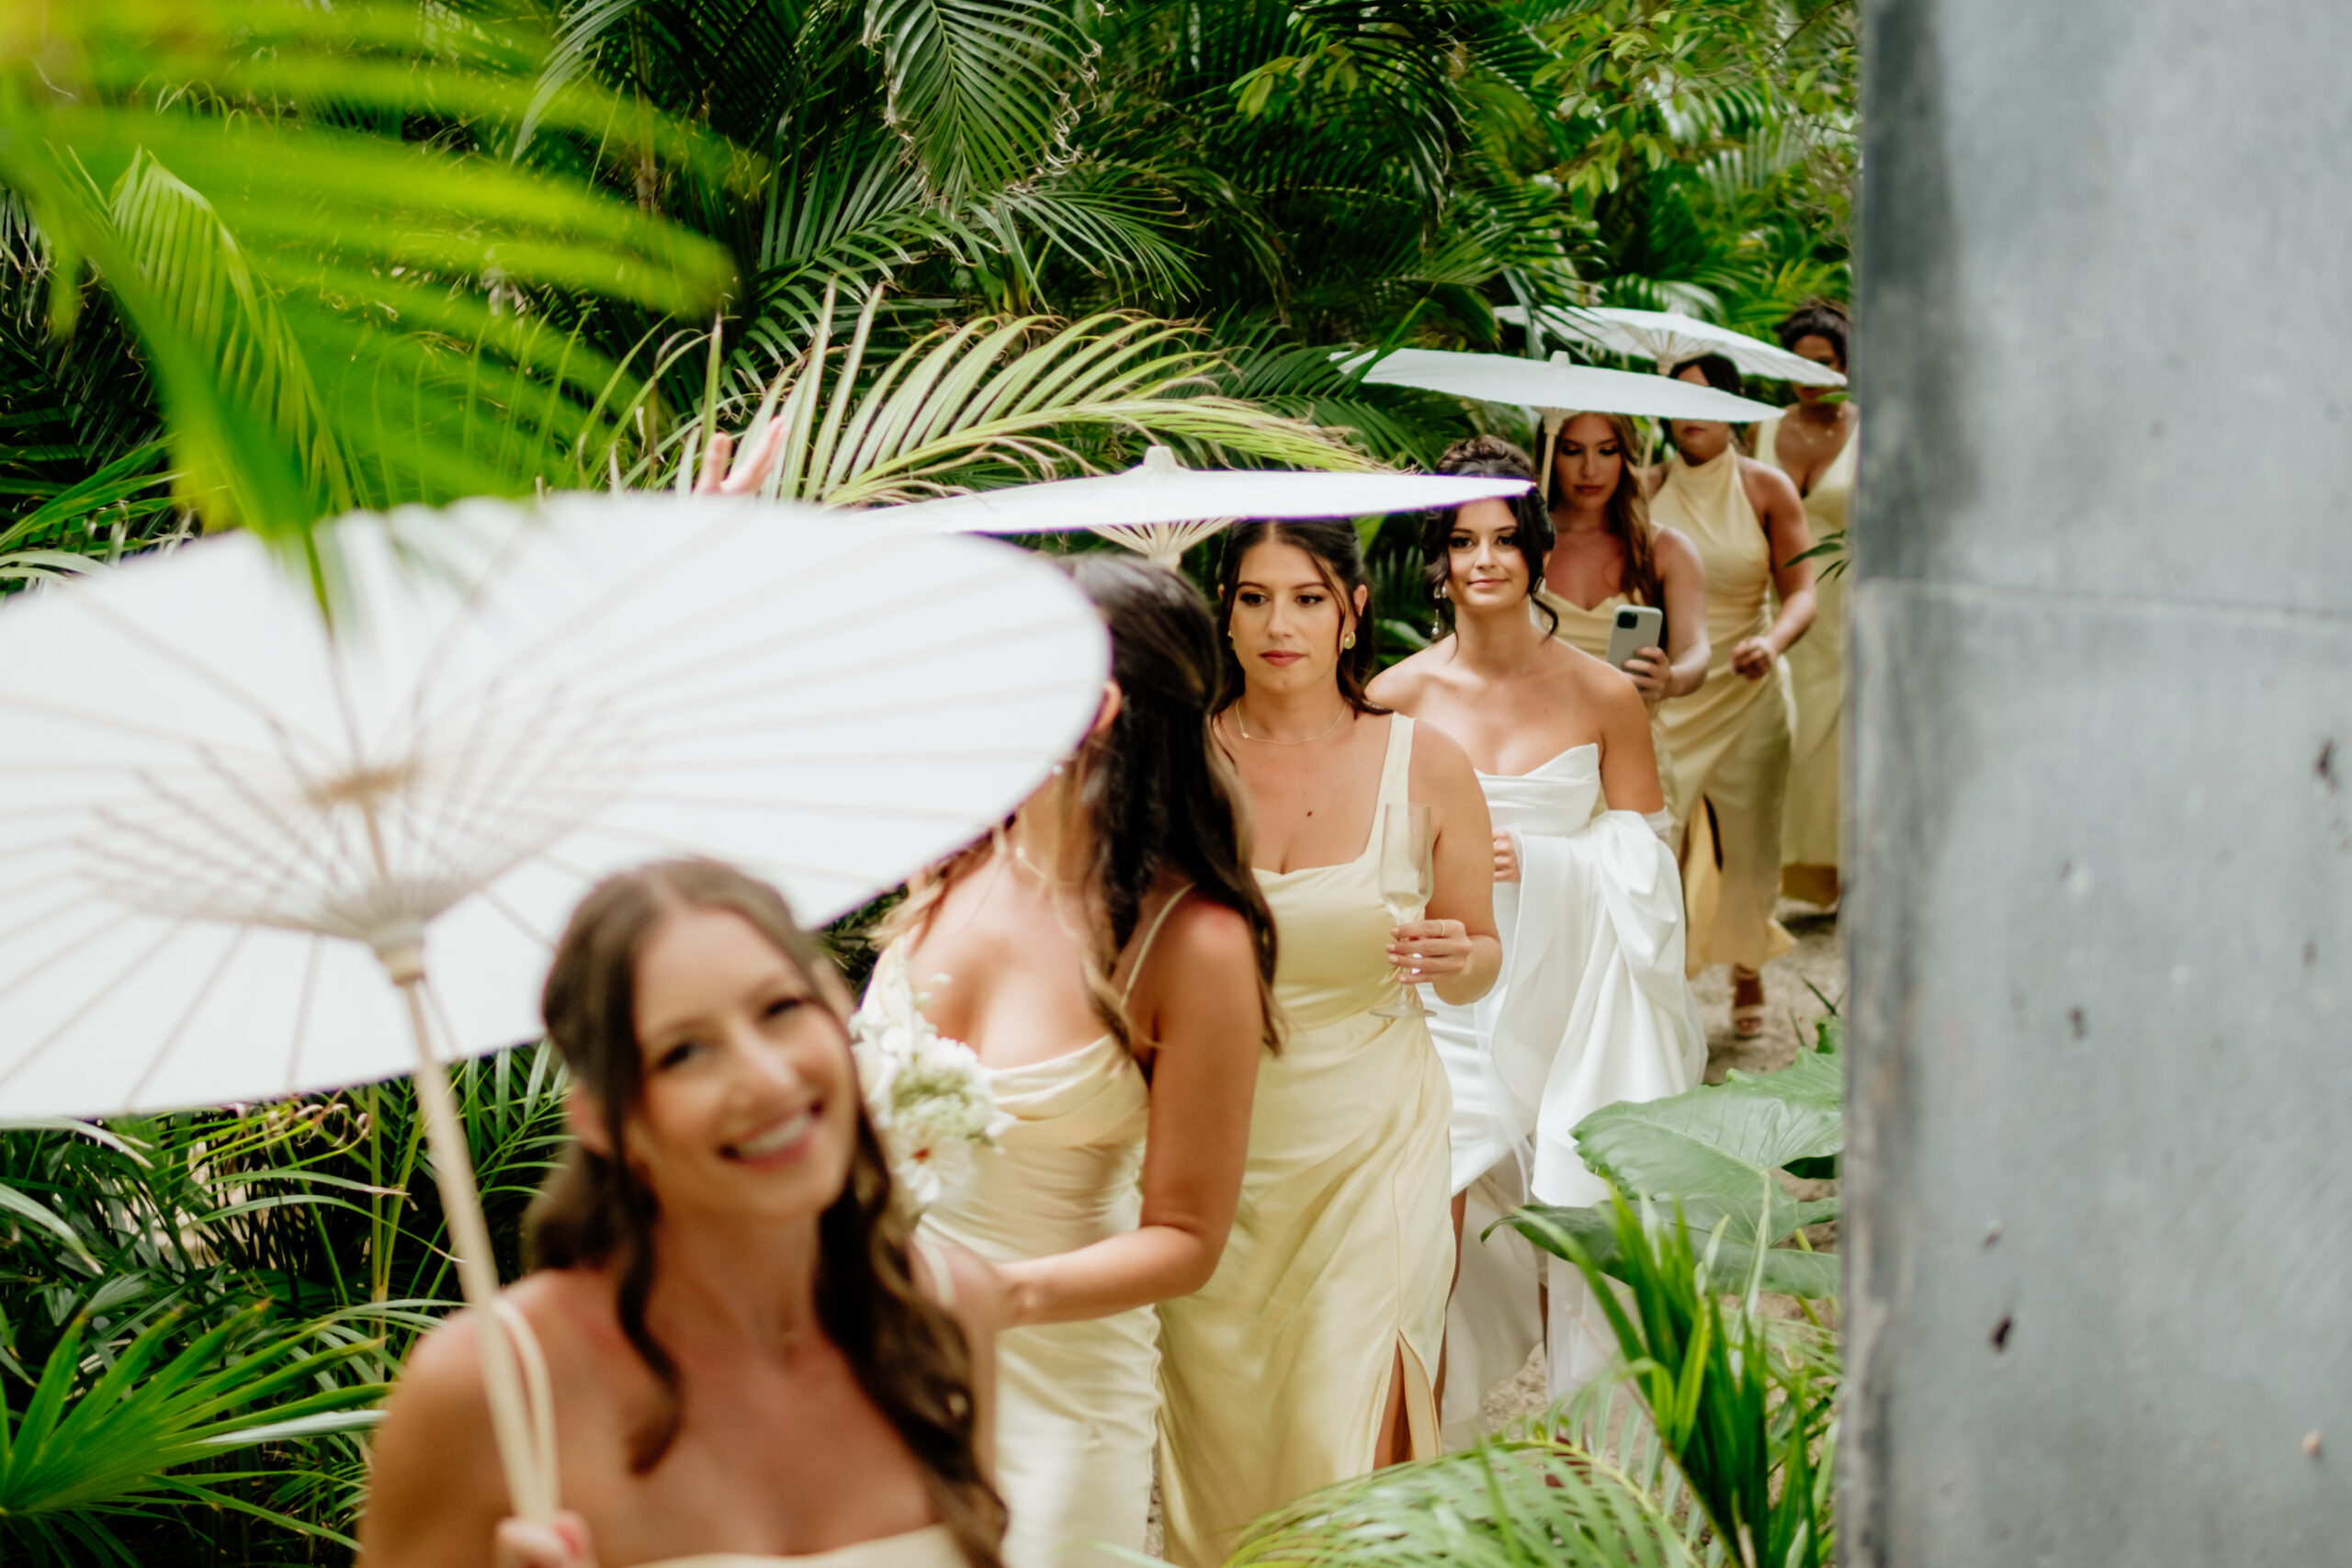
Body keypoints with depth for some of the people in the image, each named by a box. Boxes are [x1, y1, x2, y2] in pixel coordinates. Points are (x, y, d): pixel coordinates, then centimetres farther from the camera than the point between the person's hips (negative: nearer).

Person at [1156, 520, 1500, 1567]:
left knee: (1352, 1442, -3)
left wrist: (1454, 959, -14)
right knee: (1219, 1426, 10)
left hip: (1371, 1142, -1)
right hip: (1215, 1148, 1)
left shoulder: (1425, 764, -3)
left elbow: (1479, 964, 7)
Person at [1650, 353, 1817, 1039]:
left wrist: (1773, 641, -25)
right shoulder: (1648, 488, 3)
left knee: (1745, 842, 7)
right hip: (1663, 693, 0)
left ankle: (1747, 971, 31)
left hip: (1745, 691, 0)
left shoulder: (1767, 488, 1)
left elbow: (1801, 594, -4)